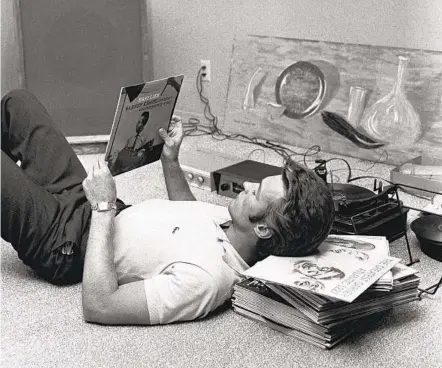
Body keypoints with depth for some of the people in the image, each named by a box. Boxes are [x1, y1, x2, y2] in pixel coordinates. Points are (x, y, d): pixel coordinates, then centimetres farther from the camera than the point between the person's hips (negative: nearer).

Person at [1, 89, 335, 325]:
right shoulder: (235, 220, -10)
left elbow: (98, 306, -38)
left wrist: (104, 209, -35)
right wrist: (170, 161, 2)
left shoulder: (206, 279, -38)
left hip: (63, 244, -8)